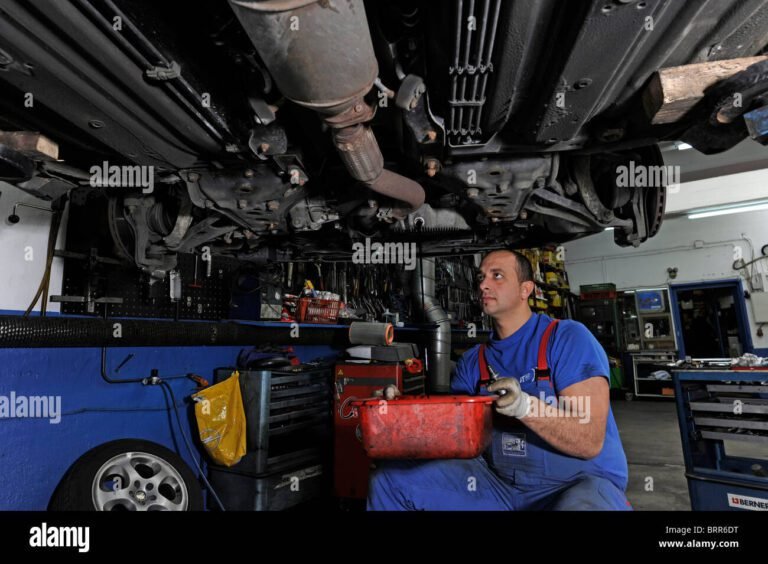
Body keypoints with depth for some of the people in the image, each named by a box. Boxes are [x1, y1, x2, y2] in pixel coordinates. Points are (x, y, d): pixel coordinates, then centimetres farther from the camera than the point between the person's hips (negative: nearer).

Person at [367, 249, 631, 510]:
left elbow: (590, 441, -17)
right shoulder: (472, 360, 6)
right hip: (499, 484, 5)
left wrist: (525, 406, -34)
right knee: (391, 475, -8)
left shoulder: (569, 337, -10)